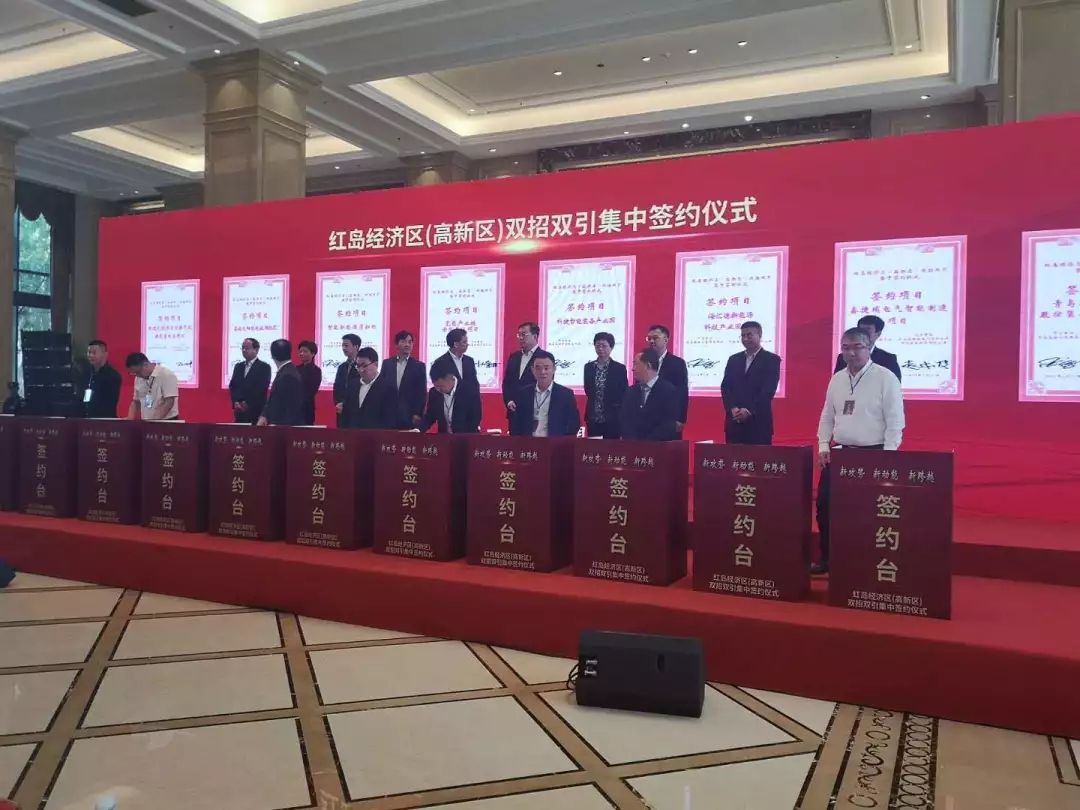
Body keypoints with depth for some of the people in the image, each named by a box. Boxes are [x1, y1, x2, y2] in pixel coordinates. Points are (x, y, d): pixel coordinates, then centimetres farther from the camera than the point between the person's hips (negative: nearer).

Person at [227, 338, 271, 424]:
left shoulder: (264, 367, -3)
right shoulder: (238, 366, 17)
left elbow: (261, 389, -11)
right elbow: (232, 386, 12)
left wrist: (247, 404, -13)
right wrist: (236, 402, -4)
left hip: (256, 412, -5)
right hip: (239, 412, 5)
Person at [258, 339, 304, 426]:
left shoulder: (288, 375, -19)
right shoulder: (284, 372, 11)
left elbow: (293, 407, -22)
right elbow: (273, 400, 15)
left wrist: (277, 425, -18)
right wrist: (264, 416, 0)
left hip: (288, 426, -10)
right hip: (279, 425, 10)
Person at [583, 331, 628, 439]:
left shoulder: (620, 368, -2)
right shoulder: (589, 367, 7)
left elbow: (624, 394, 0)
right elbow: (588, 390, 11)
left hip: (612, 418, -3)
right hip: (593, 417, 3)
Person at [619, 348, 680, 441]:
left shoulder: (669, 391, -2)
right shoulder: (630, 391, 14)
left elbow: (669, 425, -10)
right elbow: (624, 420, 7)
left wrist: (647, 442, -17)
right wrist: (631, 440, -10)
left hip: (658, 445, -3)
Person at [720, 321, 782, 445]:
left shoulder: (771, 359, 0)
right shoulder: (733, 359, 14)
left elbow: (768, 390, -10)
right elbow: (725, 387, 7)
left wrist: (749, 411, -18)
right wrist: (732, 408, -10)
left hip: (758, 422, -4)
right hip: (734, 422, 4)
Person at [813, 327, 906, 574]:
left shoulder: (886, 378, -8)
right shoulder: (837, 379, 10)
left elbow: (895, 420, -10)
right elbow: (827, 416, 15)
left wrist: (887, 455, -14)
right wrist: (823, 446, 5)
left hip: (873, 453, -5)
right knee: (824, 504, 4)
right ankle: (827, 558, 17)